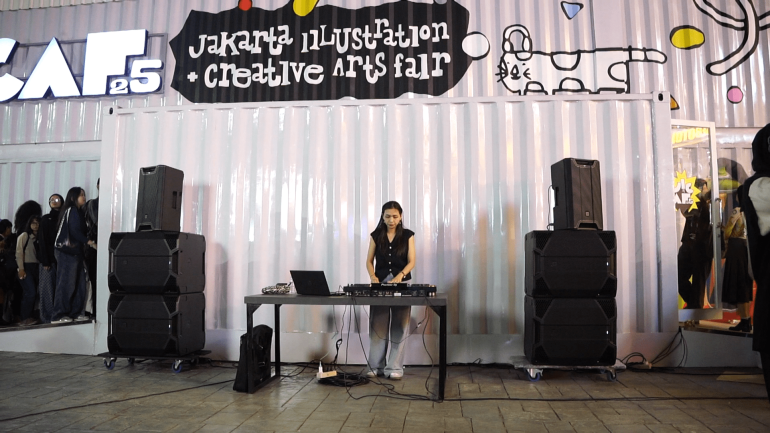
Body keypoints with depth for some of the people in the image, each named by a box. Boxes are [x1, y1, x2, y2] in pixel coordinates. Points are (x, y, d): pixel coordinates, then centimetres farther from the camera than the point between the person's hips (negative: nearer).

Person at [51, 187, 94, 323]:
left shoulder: (77, 211, 19)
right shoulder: (72, 210, -7)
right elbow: (75, 231, -14)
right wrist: (88, 241, -12)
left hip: (74, 252, 9)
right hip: (67, 252, -9)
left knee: (79, 283, 6)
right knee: (66, 283, -7)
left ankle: (75, 312, 9)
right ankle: (59, 315, -3)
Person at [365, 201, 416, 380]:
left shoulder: (407, 235, 2)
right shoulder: (376, 235, 6)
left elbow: (411, 261, -3)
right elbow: (369, 261, 6)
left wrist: (399, 276, -20)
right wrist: (373, 277, -14)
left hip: (401, 283, -1)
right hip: (380, 283, 1)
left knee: (399, 326, 0)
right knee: (378, 325, 1)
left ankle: (395, 367, 5)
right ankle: (376, 366, 9)